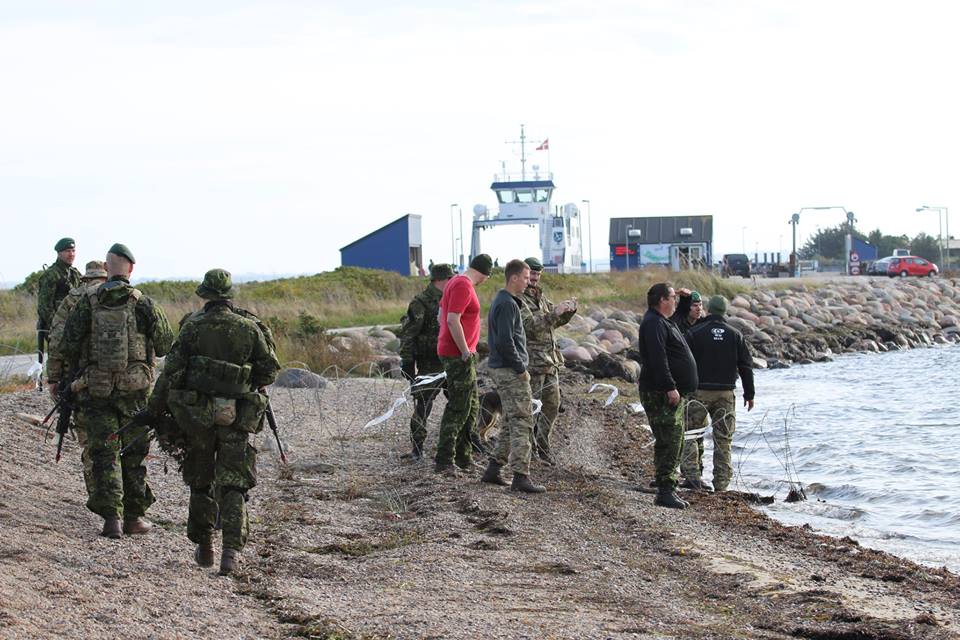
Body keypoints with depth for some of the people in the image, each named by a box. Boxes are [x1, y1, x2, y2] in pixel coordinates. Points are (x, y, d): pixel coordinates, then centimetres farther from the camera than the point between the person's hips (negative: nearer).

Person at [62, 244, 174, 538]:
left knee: (104, 454, 5)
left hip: (96, 389, 1)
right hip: (133, 389, -1)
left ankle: (111, 517, -6)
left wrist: (79, 370, 14)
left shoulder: (87, 303, -2)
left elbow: (68, 345, -5)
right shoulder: (143, 303, -5)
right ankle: (133, 517, 14)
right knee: (133, 453, 11)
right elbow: (165, 344, -2)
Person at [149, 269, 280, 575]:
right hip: (237, 417, 0)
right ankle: (232, 550, -14)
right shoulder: (249, 328, -1)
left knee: (200, 482, 16)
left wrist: (156, 406, 0)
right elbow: (270, 369, 3)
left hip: (198, 414, 0)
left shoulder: (193, 327, -5)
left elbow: (172, 370, -9)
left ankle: (204, 548, 22)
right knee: (233, 485, 1)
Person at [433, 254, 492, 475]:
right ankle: (444, 460, -8)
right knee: (458, 408, -9)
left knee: (471, 406, 16)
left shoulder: (457, 283, 15)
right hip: (458, 355, -11)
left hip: (461, 354, 11)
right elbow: (453, 321, -24)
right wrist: (465, 352, -21)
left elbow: (441, 317, 22)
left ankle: (464, 457, 22)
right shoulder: (463, 286, -16)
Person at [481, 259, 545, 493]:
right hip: (511, 371, -10)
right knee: (522, 423, -9)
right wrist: (520, 368, -16)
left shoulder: (502, 301, 17)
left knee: (510, 423, 15)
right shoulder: (507, 304, -16)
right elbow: (505, 341, -22)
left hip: (500, 368, 10)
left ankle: (493, 469, 18)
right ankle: (520, 476, -10)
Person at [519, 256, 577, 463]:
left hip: (550, 360, 8)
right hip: (532, 361, -8)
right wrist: (554, 312, -31)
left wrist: (568, 311, 2)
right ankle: (530, 448, 4)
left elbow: (557, 322, 21)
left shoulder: (540, 296, 16)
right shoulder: (518, 299, -11)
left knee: (552, 405, 10)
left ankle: (542, 446, 20)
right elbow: (530, 325, -23)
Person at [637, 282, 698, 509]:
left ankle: (667, 489, 18)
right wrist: (670, 387, -27)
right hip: (661, 395, -11)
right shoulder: (653, 323, -14)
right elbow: (658, 359, -23)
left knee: (674, 443, 13)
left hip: (674, 394, 11)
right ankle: (665, 492, -11)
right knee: (668, 442, -12)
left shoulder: (663, 322, 21)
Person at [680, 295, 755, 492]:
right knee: (723, 439, 9)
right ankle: (721, 482, 8)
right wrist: (749, 394, 14)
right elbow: (746, 365, 7)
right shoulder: (735, 335, 4)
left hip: (699, 391, -2)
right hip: (726, 393, 2)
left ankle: (692, 475, -9)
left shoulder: (694, 333, -4)